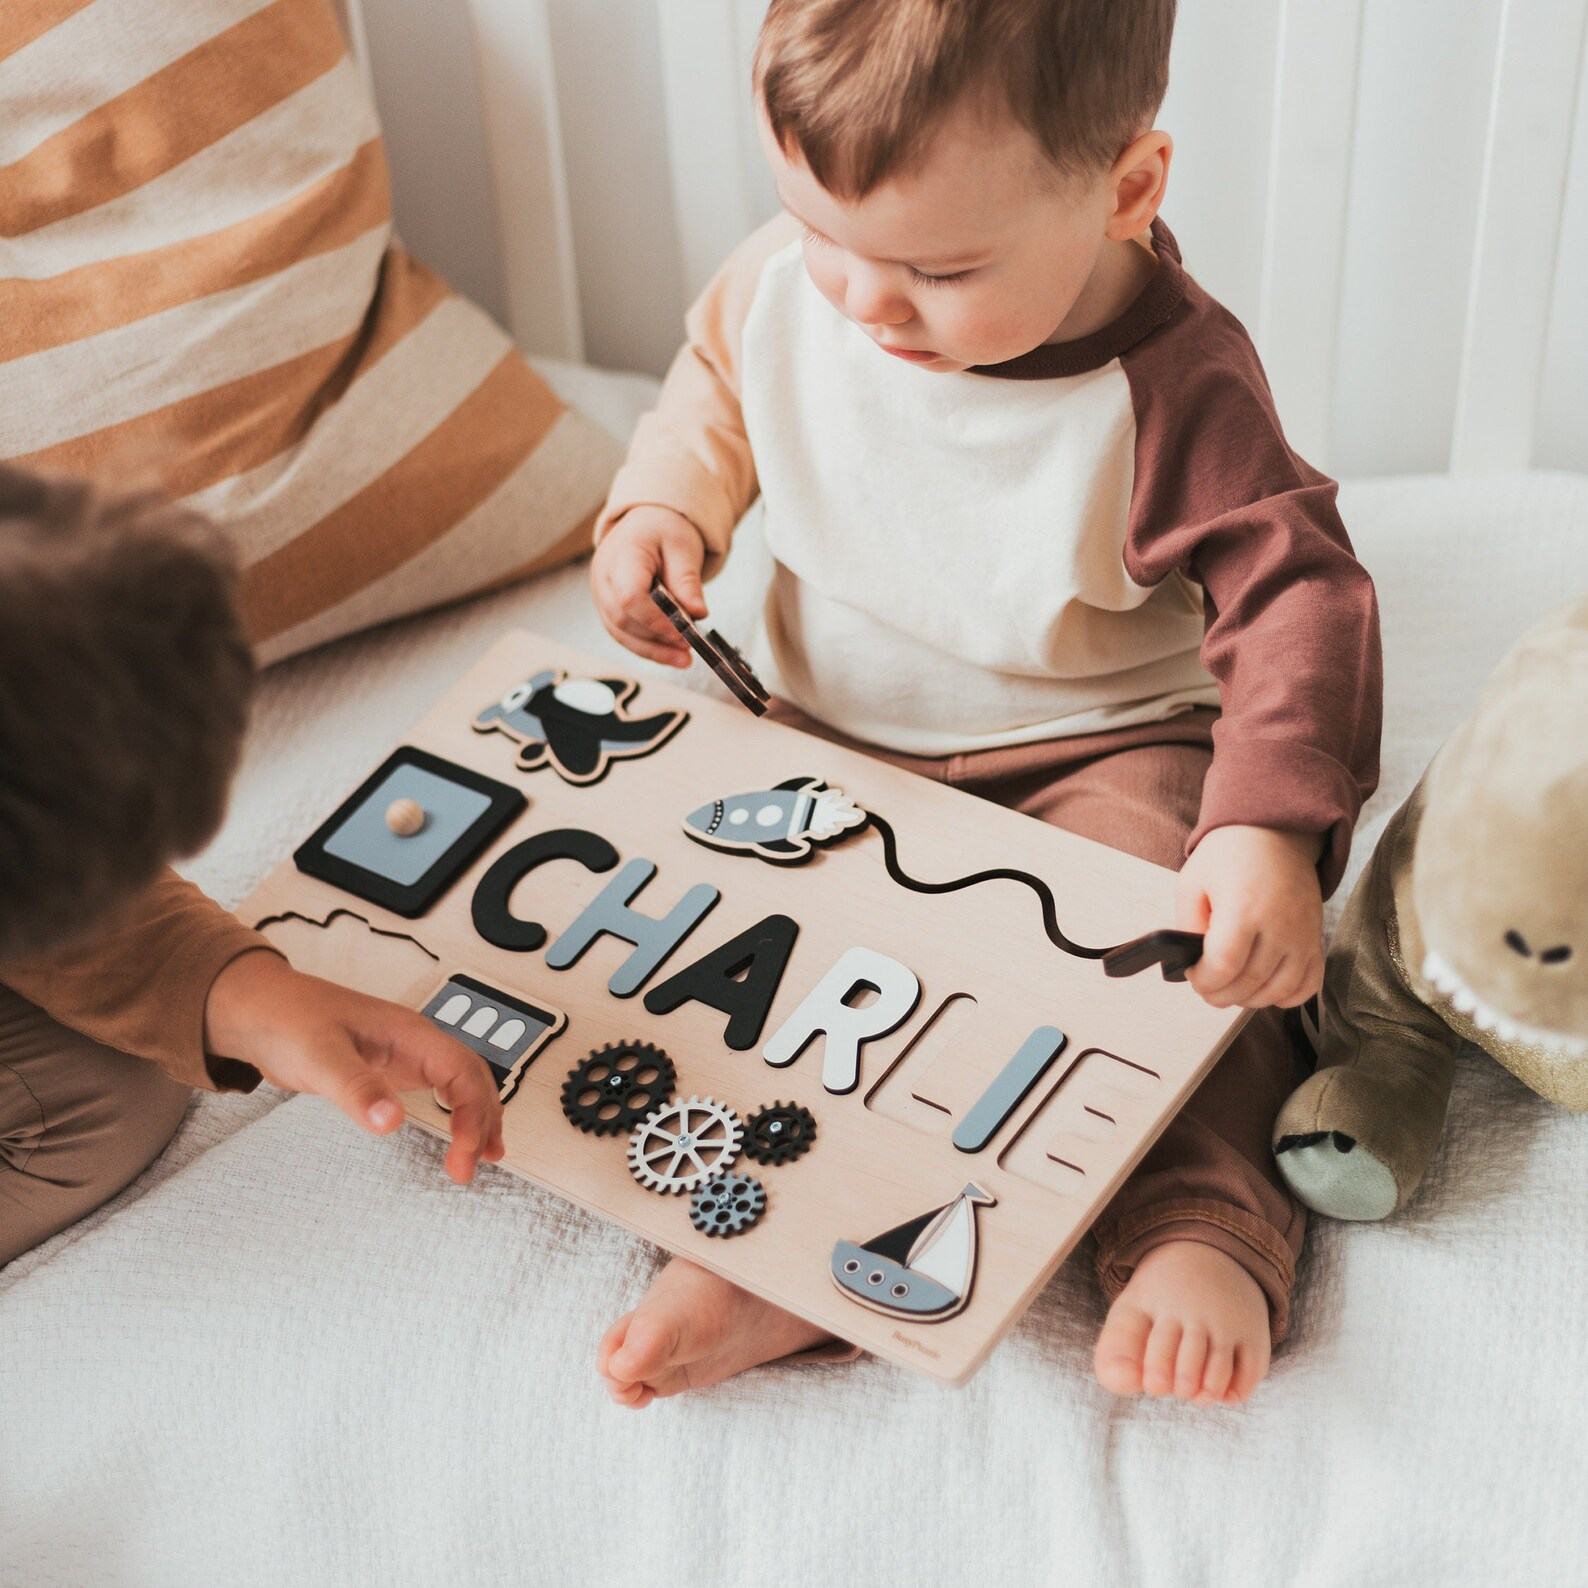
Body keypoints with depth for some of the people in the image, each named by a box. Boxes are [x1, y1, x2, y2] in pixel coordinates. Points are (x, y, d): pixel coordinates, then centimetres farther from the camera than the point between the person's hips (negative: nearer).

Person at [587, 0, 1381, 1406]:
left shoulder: (1168, 389, -24)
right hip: (832, 747, 4)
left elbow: (1296, 596, -25)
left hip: (1096, 751, -3)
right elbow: (719, 391, 13)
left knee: (1189, 948, -30)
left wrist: (1268, 824, -40)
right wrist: (665, 509, -8)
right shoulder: (786, 286, -10)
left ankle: (1201, 1231, -21)